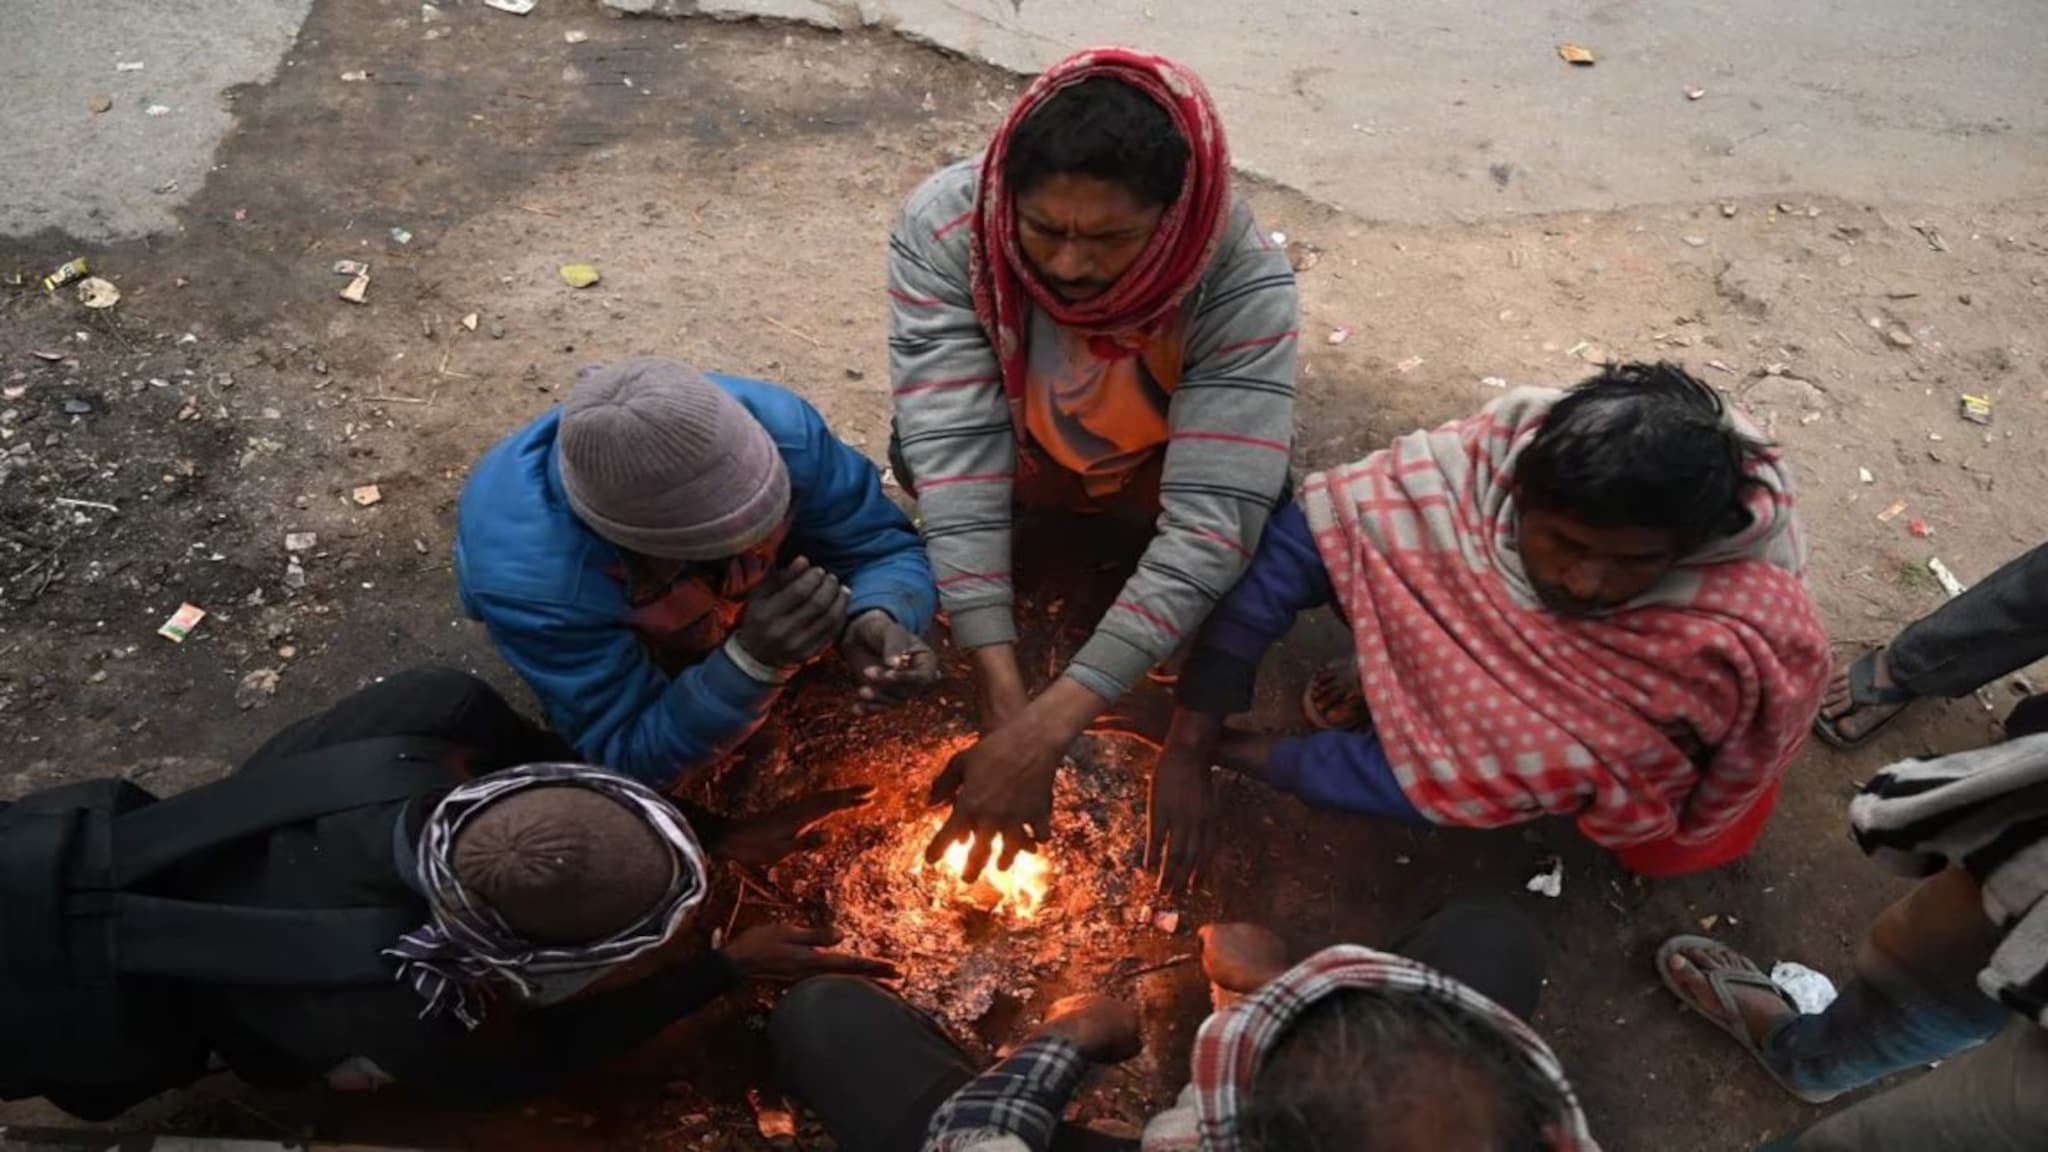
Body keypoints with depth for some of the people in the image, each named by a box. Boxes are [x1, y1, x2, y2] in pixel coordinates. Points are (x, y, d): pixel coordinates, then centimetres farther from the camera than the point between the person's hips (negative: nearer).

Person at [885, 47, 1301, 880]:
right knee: (926, 449, -27)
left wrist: (1047, 727, -48)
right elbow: (956, 449, -37)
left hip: (1161, 461, -1)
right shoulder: (943, 227, -33)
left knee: (1257, 524, -28)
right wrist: (1004, 699, -44)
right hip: (1017, 444, 2)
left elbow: (1212, 521, -41)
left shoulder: (1245, 280, -36)